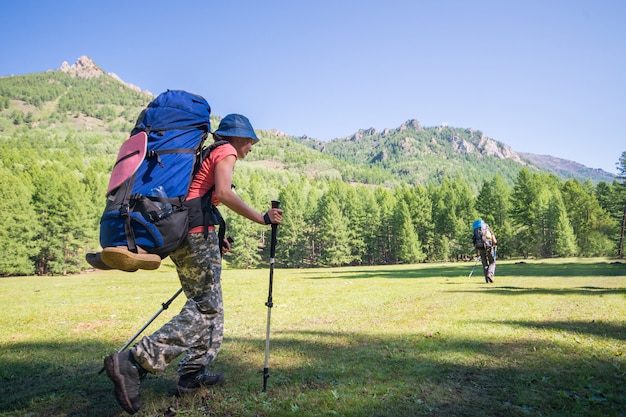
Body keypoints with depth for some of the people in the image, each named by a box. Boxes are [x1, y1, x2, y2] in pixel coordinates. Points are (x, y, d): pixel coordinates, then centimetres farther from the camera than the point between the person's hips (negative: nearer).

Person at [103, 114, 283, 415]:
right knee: (206, 307, -11)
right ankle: (134, 362, -20)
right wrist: (261, 218, -12)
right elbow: (223, 193, -18)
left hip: (176, 232, 10)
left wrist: (214, 239, 24)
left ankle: (193, 374, 13)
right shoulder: (225, 151, 1)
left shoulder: (205, 153, 28)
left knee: (209, 305, 13)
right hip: (197, 231, -10)